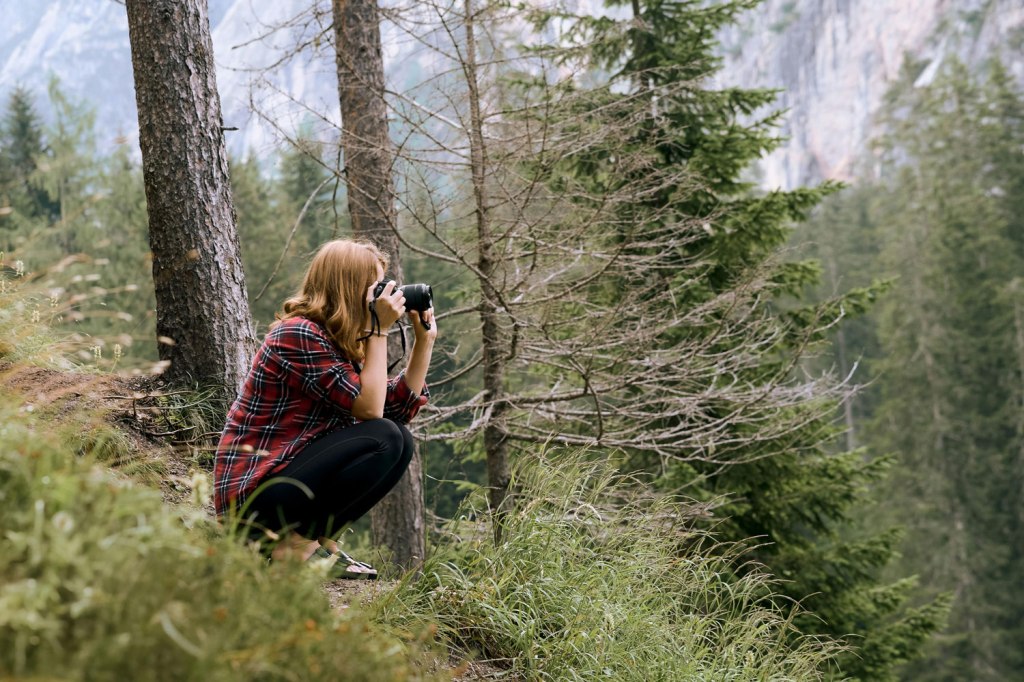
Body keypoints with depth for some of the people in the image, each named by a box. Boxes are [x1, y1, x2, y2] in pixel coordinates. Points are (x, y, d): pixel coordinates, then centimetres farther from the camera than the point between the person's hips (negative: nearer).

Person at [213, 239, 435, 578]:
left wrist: (424, 339, 6)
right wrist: (379, 330, -15)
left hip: (283, 478, 10)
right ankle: (294, 542, -13)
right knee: (384, 439, -19)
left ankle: (316, 538, 2)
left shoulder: (338, 342, 13)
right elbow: (368, 408, -18)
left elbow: (400, 407, 9)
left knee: (400, 439, 7)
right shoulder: (298, 334, -16)